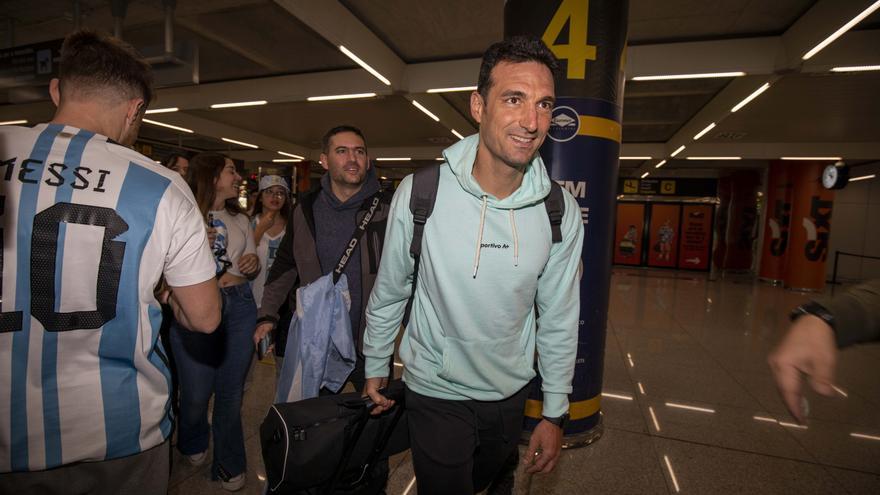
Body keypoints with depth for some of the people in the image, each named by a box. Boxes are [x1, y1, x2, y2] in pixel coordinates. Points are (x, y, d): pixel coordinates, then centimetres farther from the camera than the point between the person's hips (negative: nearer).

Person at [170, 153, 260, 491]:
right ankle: (193, 446, 39)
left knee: (231, 391, 11)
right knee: (196, 393, 5)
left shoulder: (240, 220, 15)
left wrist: (254, 262, -2)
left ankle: (229, 464, 30)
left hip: (239, 305, 4)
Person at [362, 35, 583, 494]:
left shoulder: (562, 212, -15)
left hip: (510, 393, 4)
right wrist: (375, 366, 4)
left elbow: (558, 318, -4)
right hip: (435, 392, -3)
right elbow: (389, 292, -8)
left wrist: (554, 413, 1)